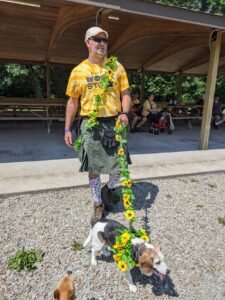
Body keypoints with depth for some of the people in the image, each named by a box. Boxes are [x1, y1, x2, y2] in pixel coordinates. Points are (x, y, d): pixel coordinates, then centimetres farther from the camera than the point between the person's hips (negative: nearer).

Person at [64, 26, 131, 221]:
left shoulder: (116, 67, 6)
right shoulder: (78, 71, 4)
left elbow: (125, 93, 8)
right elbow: (72, 101, 8)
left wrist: (124, 112, -12)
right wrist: (67, 129, 5)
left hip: (114, 123, 1)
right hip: (91, 125, 0)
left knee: (119, 165, 3)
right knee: (93, 168, 5)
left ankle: (108, 189, 35)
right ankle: (98, 204, 26)